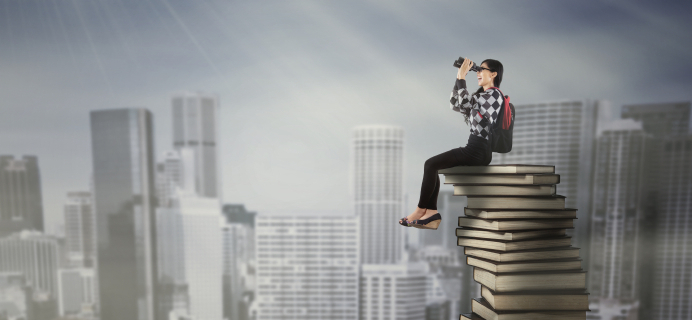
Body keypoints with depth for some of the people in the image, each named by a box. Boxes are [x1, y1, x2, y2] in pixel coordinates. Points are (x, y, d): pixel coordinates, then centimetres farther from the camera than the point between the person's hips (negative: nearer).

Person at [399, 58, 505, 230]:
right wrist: (458, 79, 14)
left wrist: (462, 77, -13)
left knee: (430, 164, -13)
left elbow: (465, 103, -20)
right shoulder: (483, 95, 22)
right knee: (431, 165, 1)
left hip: (479, 149, -10)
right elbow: (455, 105, 21)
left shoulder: (494, 94, -8)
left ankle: (421, 210, 0)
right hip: (475, 147, 10)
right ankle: (431, 213, -5)